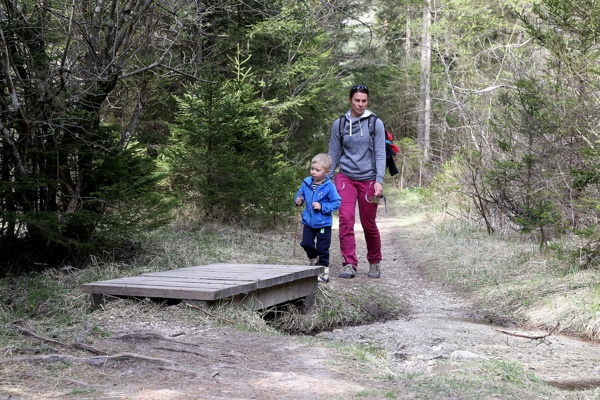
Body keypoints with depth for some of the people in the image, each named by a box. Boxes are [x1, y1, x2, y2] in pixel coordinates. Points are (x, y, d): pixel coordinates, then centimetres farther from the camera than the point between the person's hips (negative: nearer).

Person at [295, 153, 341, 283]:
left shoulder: (329, 186, -15)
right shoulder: (306, 183, -1)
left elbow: (337, 203, -12)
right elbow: (300, 195, 14)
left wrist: (322, 207, -20)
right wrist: (298, 201, -7)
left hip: (323, 224, -4)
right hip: (308, 221, 4)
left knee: (322, 248, 4)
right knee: (306, 244, 5)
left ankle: (324, 270, 18)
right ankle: (314, 258, 35)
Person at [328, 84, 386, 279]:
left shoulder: (375, 124, -1)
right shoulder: (339, 124, 5)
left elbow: (380, 154, -4)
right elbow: (334, 154, 10)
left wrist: (379, 181, -13)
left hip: (368, 179, -1)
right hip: (345, 177, 1)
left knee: (368, 223, 5)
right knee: (346, 219, -12)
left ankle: (375, 263, 25)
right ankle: (349, 264, -7)